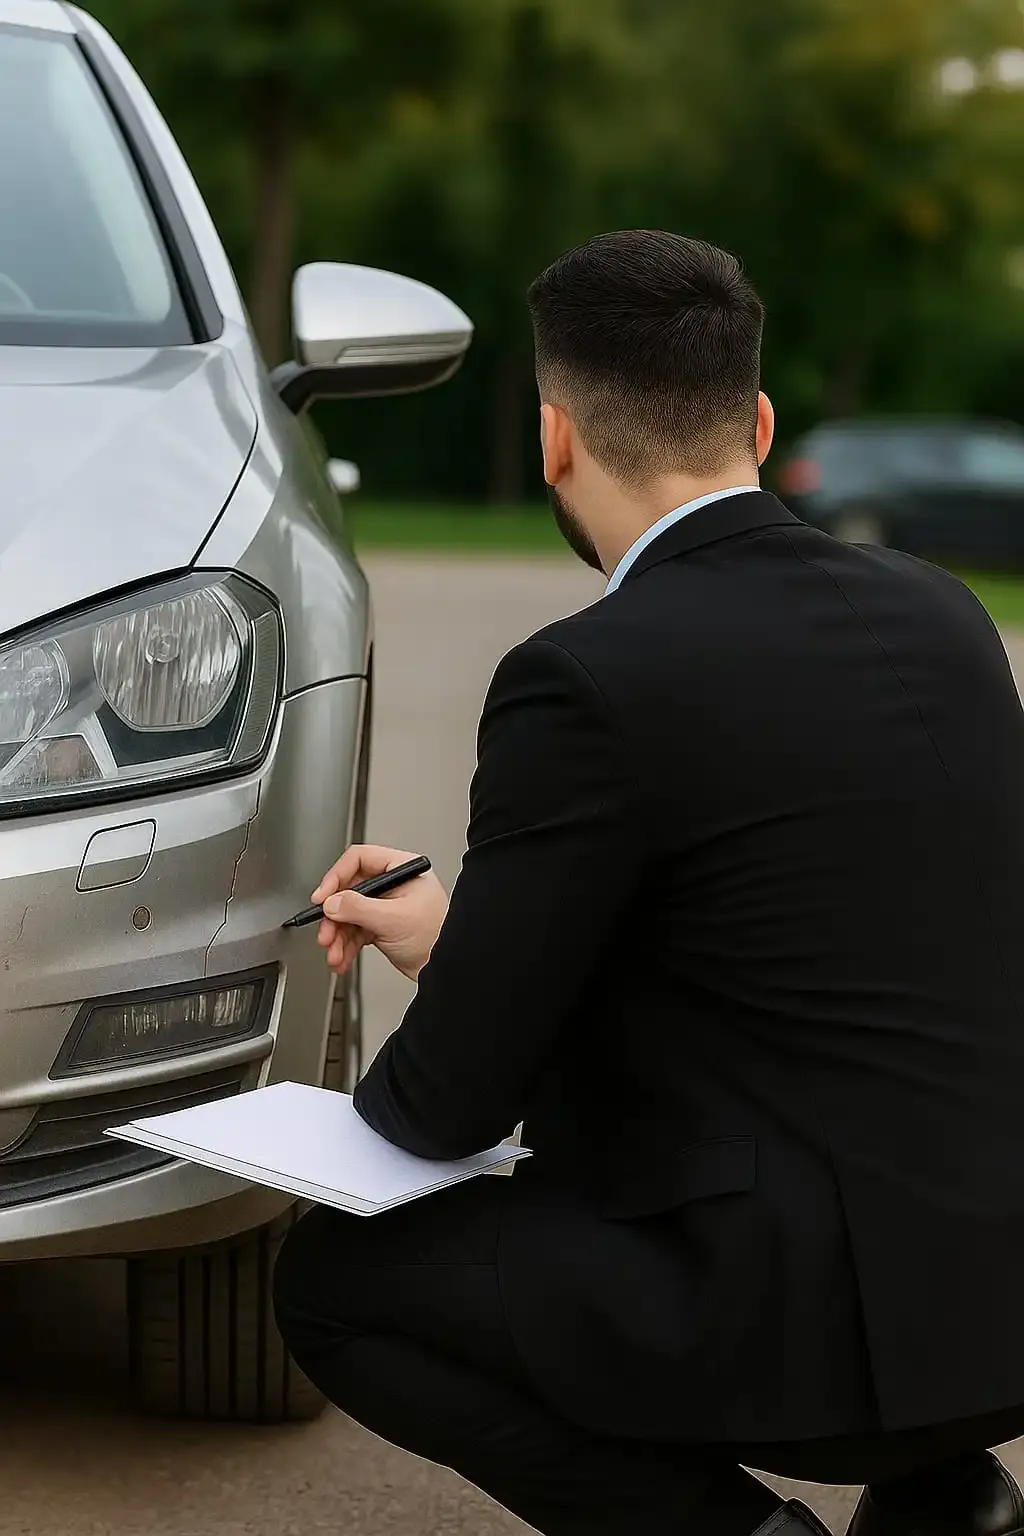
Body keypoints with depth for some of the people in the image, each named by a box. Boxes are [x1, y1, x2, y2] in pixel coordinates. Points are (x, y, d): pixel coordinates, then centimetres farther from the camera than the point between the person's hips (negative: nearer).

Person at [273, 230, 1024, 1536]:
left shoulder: (586, 681, -14)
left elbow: (456, 1101, -7)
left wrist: (389, 1094, 18)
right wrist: (464, 936, 25)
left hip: (839, 1315, -7)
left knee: (334, 1282, 9)